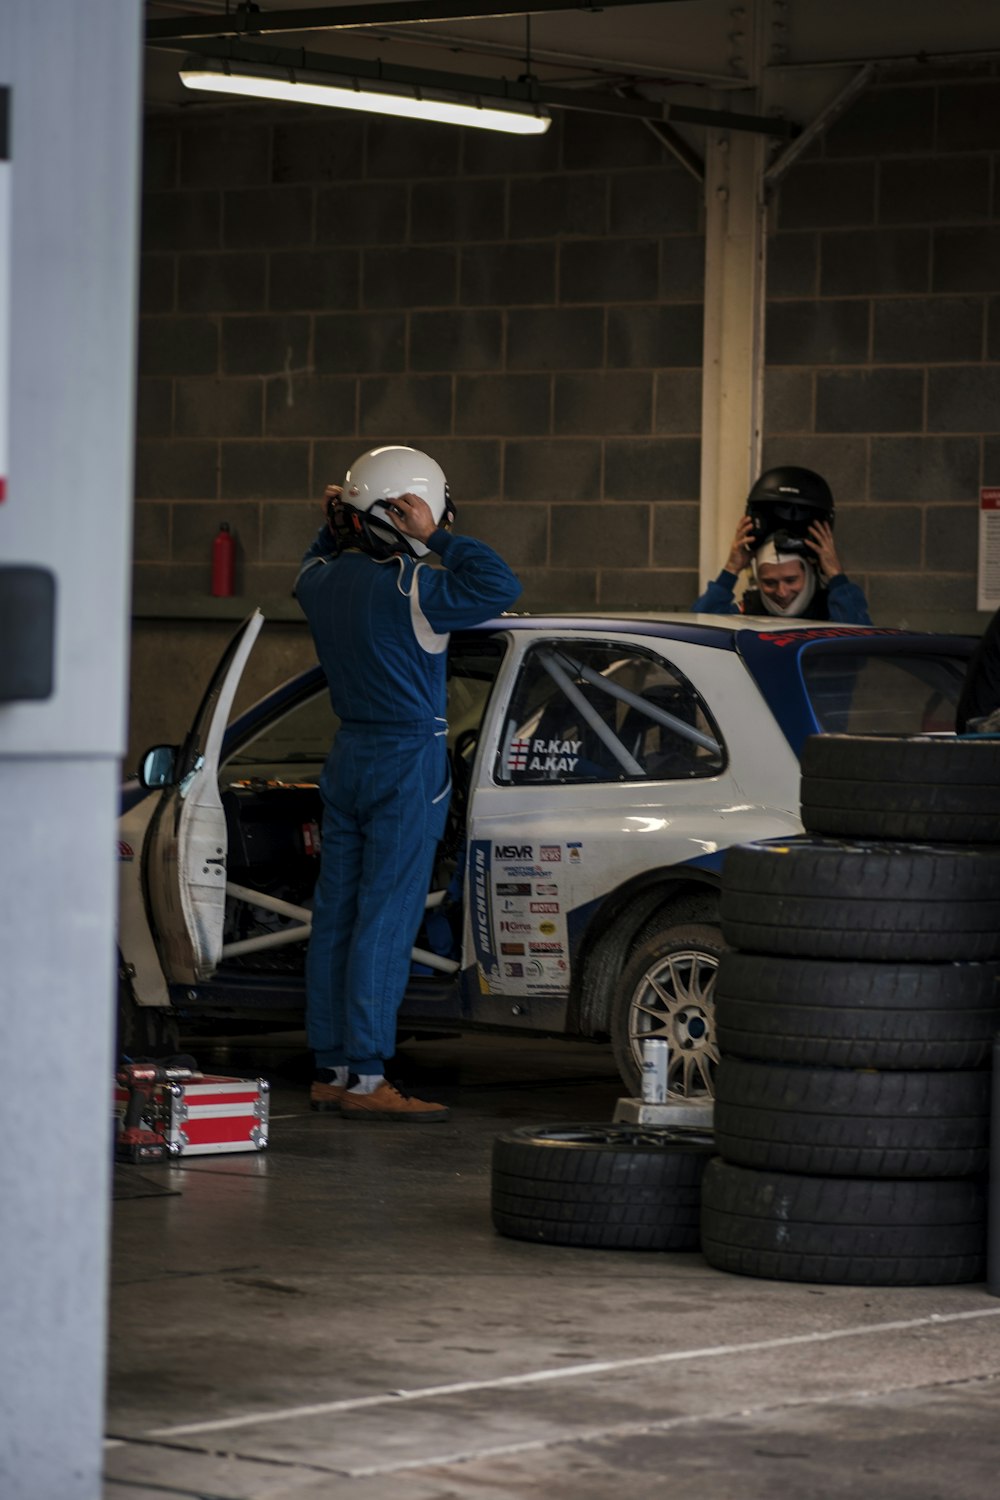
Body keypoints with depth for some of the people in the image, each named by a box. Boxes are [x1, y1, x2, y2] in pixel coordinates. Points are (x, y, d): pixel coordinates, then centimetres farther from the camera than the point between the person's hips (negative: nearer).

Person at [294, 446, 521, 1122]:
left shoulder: (324, 580, 3)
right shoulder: (406, 589, -20)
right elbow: (499, 586, -25)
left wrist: (334, 528, 12)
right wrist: (436, 539, -20)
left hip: (348, 756, 8)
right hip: (407, 763, -8)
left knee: (336, 916, 10)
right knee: (385, 923, -6)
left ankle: (330, 1071, 15)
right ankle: (366, 1080, -6)